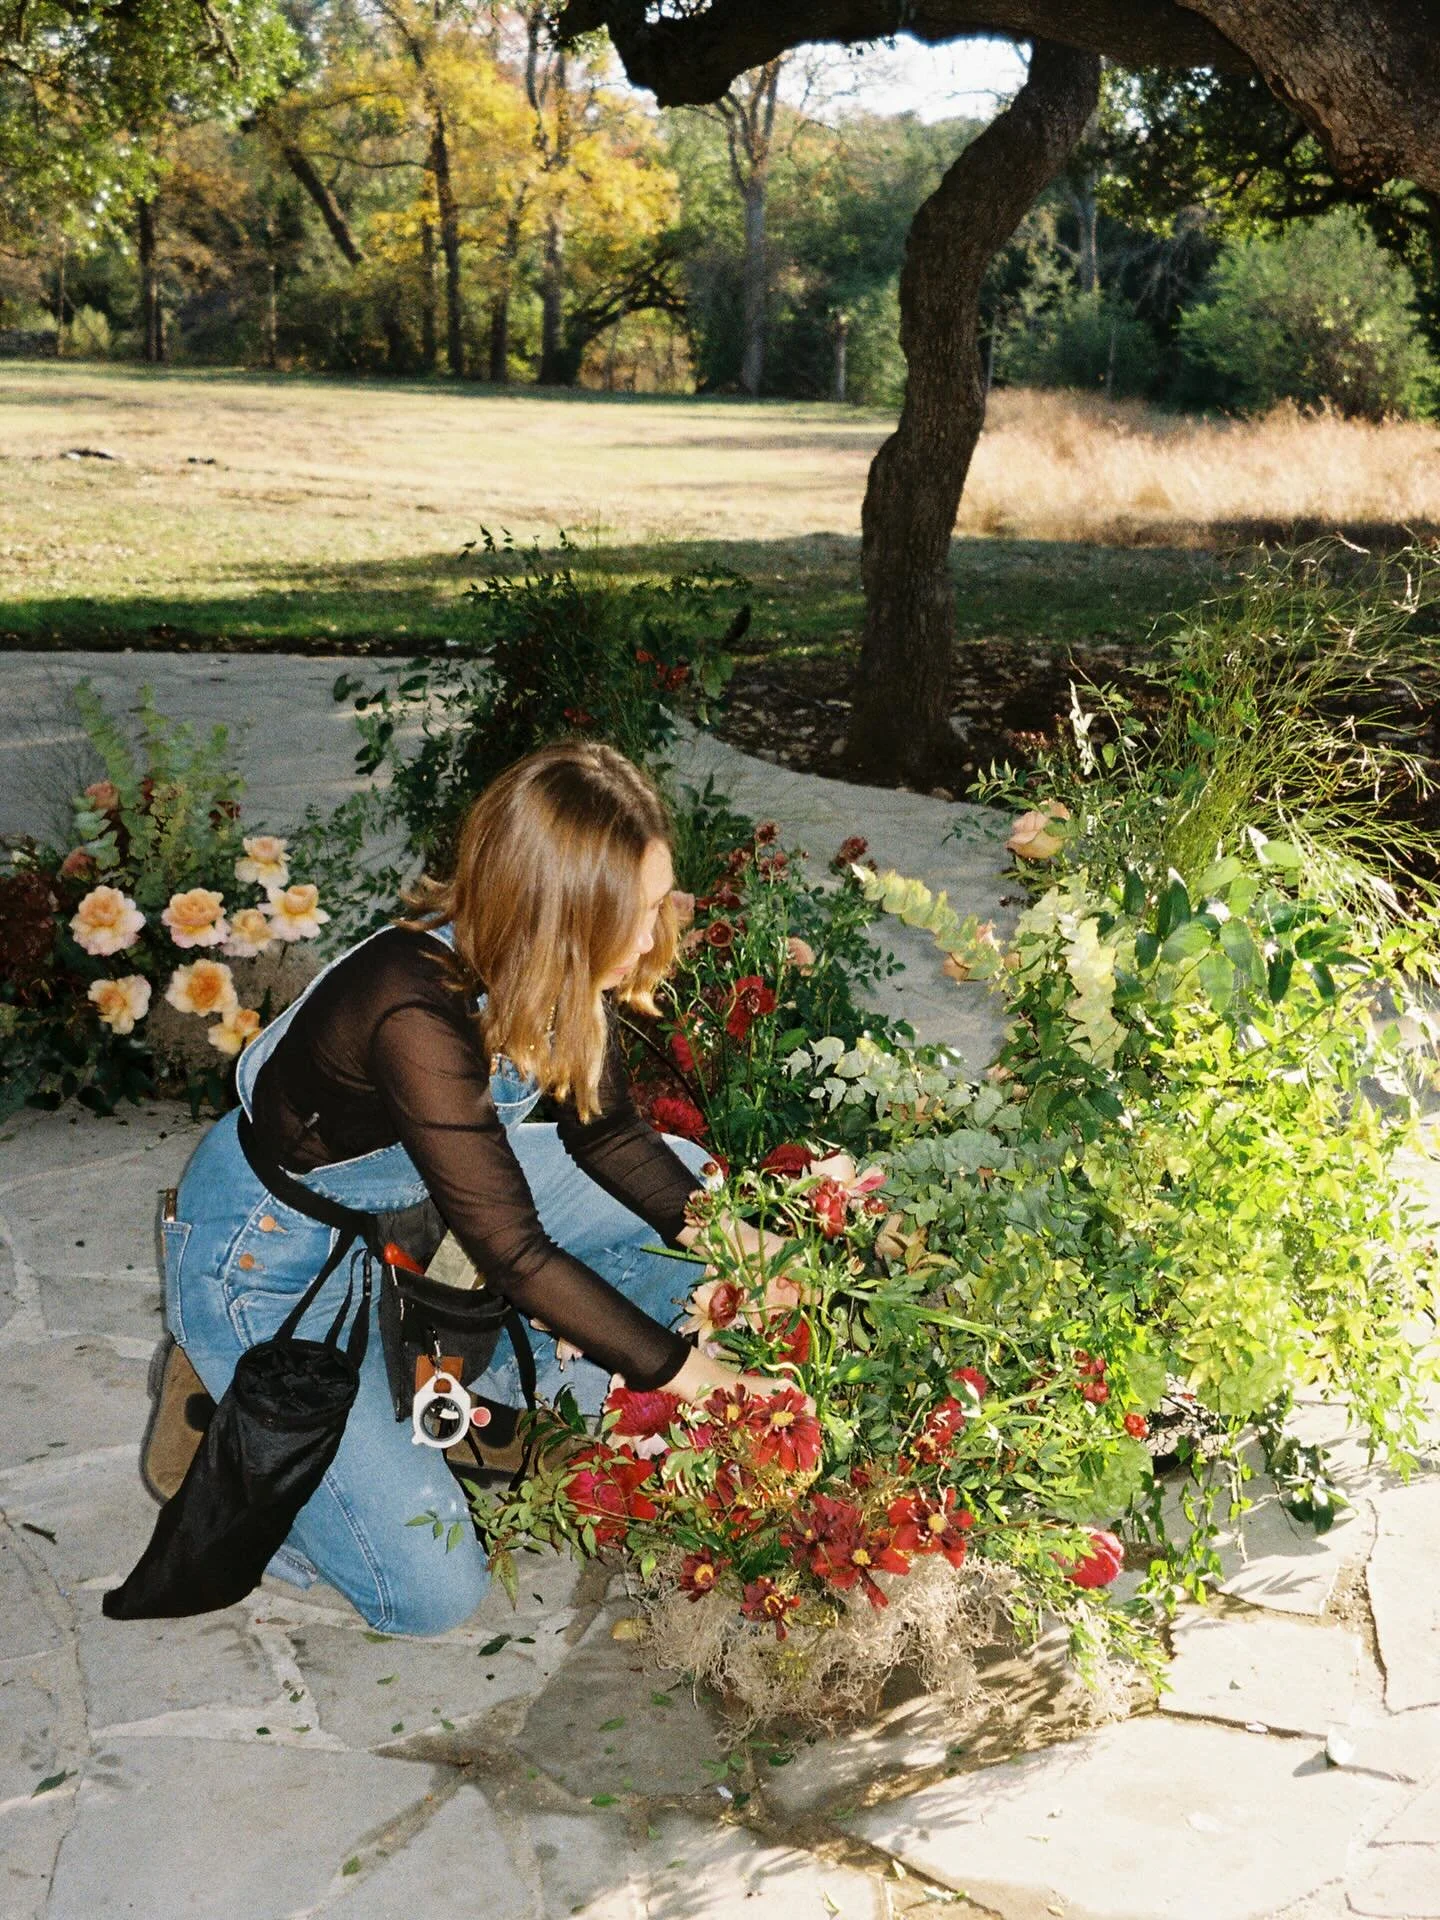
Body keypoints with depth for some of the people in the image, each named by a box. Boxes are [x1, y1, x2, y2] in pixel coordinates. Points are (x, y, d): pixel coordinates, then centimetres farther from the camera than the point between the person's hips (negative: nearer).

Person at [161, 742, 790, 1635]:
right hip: (275, 1247, -8)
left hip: (411, 1181, 8)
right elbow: (512, 1248, -32)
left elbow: (606, 1131, 1)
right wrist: (681, 1369, -24)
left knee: (684, 1176, 3)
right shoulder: (418, 1013, -38)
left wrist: (716, 1229, -14)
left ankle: (489, 1373, 5)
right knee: (431, 1591, -12)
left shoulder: (540, 968, -15)